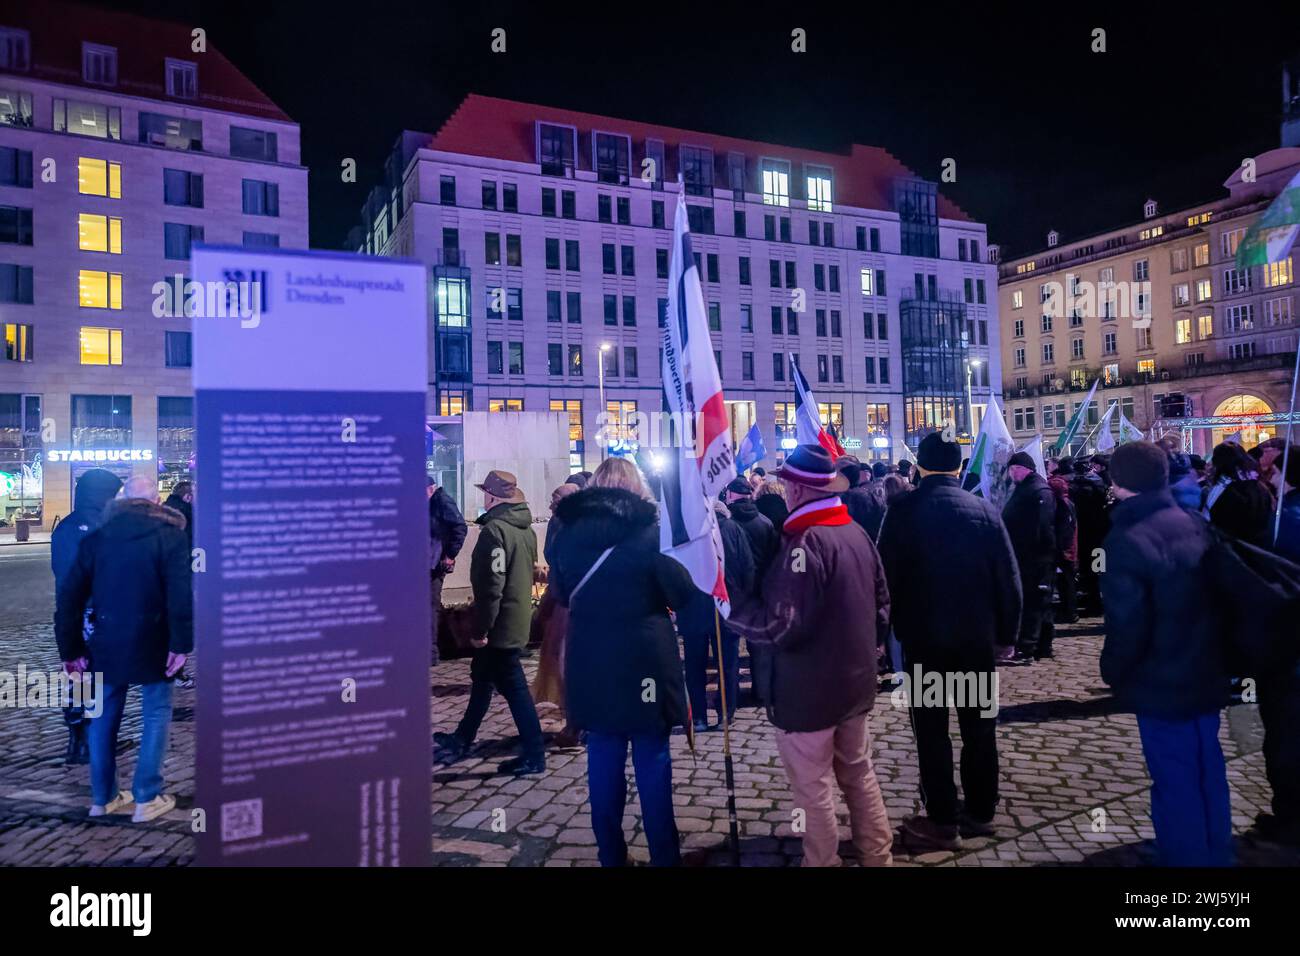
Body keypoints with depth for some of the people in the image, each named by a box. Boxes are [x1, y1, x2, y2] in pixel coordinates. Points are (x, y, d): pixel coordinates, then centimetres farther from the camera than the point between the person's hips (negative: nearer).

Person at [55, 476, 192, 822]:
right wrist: (182, 643, -16)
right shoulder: (170, 535, -8)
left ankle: (103, 797, 26)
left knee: (104, 718, 17)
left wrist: (71, 649, 11)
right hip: (152, 646, -4)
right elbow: (181, 595, -19)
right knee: (156, 715, 8)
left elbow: (69, 597, 6)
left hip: (106, 645, 4)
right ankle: (147, 798, 8)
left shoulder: (95, 538, 5)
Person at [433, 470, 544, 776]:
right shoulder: (526, 529, 7)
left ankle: (534, 755, 7)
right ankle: (462, 740, 37)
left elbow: (490, 584, -24)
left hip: (500, 624, -9)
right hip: (518, 617, 9)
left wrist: (481, 628, -18)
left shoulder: (494, 530, -20)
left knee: (513, 686, -1)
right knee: (482, 678, 22)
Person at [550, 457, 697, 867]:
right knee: (652, 763, 7)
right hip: (644, 661, -3)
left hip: (591, 664, 3)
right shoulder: (647, 529, -10)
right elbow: (683, 592, -8)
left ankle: (610, 854, 23)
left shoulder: (570, 532, 2)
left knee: (603, 761, 13)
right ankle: (663, 855, 16)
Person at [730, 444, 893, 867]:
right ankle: (877, 856, 35)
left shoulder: (804, 543, -23)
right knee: (859, 775, 22)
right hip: (855, 681, 9)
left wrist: (732, 607, -11)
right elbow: (882, 606, 11)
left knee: (814, 791, 8)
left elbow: (782, 626, -24)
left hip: (809, 690, -8)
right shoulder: (858, 533, 3)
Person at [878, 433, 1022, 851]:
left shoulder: (901, 511, -10)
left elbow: (886, 576, -9)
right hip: (978, 637, 3)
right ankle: (980, 812, 26)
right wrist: (1007, 635, 9)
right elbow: (1009, 579, -1)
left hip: (922, 637, -2)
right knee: (979, 727, 14)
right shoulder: (985, 510, -3)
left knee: (932, 731, 5)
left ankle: (943, 822, 11)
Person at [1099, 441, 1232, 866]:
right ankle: (1216, 856, 37)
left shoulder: (1125, 542, -22)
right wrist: (1216, 658, 20)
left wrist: (1113, 672, -5)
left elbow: (1127, 627, -23)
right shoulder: (1197, 526, 0)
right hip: (1208, 677, 7)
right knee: (1209, 775, 21)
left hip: (1162, 686, -7)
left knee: (1176, 785, 5)